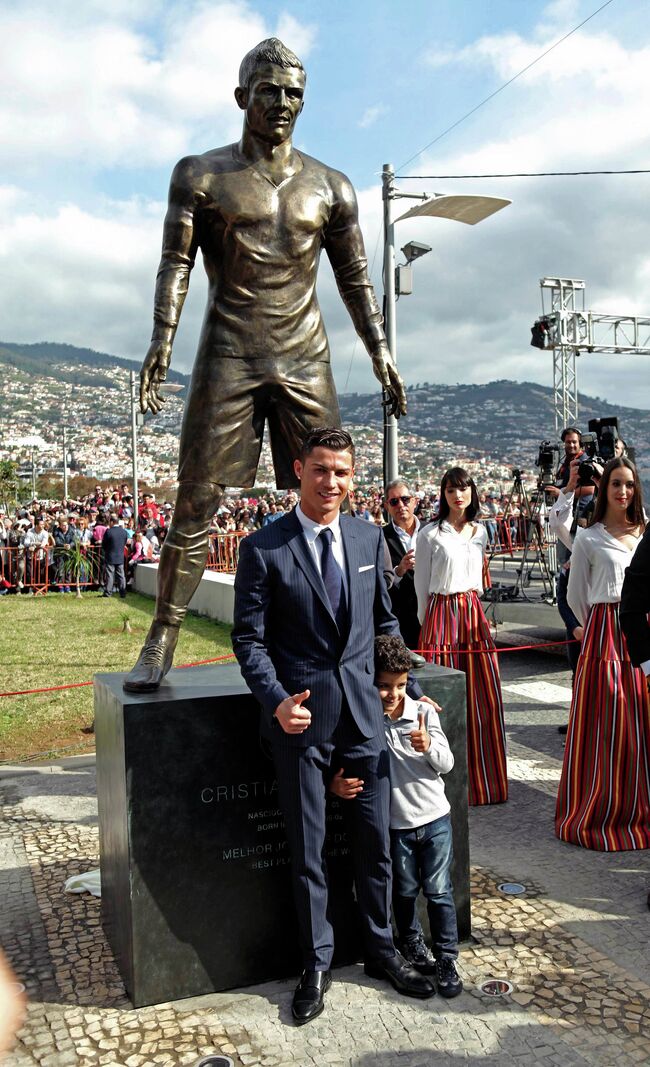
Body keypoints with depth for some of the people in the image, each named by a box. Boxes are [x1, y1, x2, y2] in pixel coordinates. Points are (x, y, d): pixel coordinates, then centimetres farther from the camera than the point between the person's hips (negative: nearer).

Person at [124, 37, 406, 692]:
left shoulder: (330, 187, 14)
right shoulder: (201, 176, 8)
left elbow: (355, 279, 15)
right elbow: (175, 263, 1)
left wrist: (380, 353, 6)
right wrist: (162, 340, -14)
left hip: (306, 357, 3)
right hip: (227, 355, -2)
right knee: (195, 503, -5)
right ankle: (160, 642, 2)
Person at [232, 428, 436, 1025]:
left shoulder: (369, 538, 4)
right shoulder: (264, 549, -9)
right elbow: (249, 639, -8)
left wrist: (409, 689, 13)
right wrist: (278, 701, -22)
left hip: (363, 709, 4)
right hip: (301, 716, -3)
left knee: (376, 840, 14)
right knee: (308, 850, 10)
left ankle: (381, 949, 37)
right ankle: (317, 964, 32)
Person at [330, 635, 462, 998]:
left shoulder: (424, 712, -9)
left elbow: (447, 763, -9)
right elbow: (346, 767, -2)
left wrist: (429, 746, -30)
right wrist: (336, 784, -25)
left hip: (435, 819, 0)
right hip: (396, 824, 0)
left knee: (439, 892, 5)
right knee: (405, 892, 16)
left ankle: (447, 959, 21)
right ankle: (413, 945, 39)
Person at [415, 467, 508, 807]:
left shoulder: (480, 532, 11)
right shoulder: (431, 534, -4)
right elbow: (422, 584, 1)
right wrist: (427, 623, 3)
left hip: (474, 613, 5)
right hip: (441, 615, -5)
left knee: (484, 694, 5)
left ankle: (483, 776, 19)